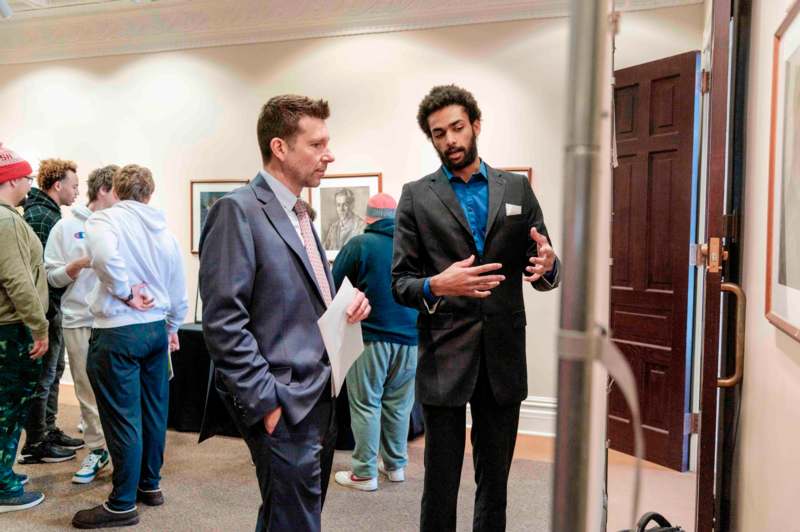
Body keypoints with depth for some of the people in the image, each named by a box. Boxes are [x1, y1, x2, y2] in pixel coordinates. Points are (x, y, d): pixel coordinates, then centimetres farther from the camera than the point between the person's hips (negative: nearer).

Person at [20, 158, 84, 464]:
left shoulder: (50, 213, 14)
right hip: (45, 306, -10)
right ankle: (34, 445, 11)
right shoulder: (37, 215, -16)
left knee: (53, 371, 18)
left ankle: (48, 431, 30)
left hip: (53, 306, 10)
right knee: (43, 376, 0)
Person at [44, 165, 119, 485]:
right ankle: (96, 450, 22)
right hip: (79, 322, 0)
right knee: (87, 391, 8)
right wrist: (77, 264, -14)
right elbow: (52, 277, 2)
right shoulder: (66, 227, 3)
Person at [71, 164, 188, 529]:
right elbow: (179, 290, 17)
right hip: (156, 328, 7)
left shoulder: (107, 219, -7)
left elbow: (103, 253, -32)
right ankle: (150, 484, 29)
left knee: (122, 416, 0)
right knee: (154, 410, 15)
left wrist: (125, 293, -18)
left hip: (118, 332, -6)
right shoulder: (164, 231, 10)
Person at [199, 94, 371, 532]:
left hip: (320, 402, 9)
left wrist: (346, 305, 2)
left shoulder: (301, 215, 14)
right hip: (283, 410, -8)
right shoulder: (238, 211, -13)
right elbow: (223, 323, -18)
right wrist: (268, 403, -18)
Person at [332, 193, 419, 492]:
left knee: (366, 405, 4)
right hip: (410, 339, 4)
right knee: (399, 405, 14)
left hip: (371, 337, -4)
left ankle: (364, 474, 9)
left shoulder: (359, 245, -7)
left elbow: (333, 288, -3)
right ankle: (395, 466, 24)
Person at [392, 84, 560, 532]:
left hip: (504, 357, 2)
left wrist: (547, 266, -16)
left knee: (496, 480, 16)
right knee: (441, 483, 8)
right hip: (444, 359, -2)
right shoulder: (417, 196, 2)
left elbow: (542, 270, 8)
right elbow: (400, 283, -2)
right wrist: (436, 285, -23)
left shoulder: (518, 188, 8)